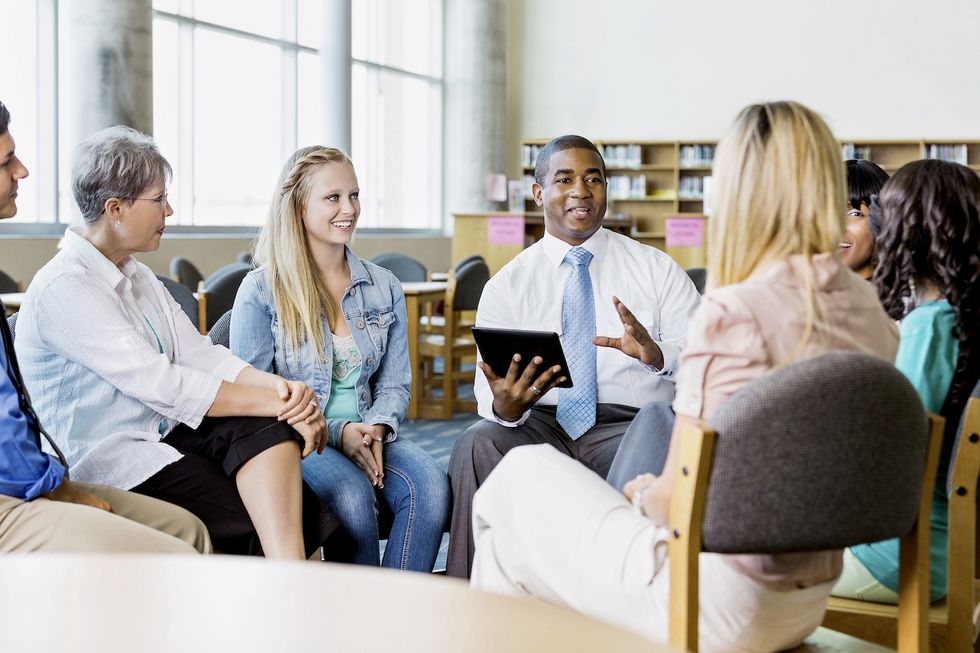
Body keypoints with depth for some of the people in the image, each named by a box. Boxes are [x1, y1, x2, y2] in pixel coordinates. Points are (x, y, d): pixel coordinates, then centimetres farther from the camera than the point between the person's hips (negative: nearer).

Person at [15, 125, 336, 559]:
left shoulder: (137, 277, 16)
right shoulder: (63, 288, -15)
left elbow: (201, 354, 6)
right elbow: (162, 386, -22)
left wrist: (278, 386, -14)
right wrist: (280, 403, -22)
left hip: (166, 433, 8)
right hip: (111, 463, -8)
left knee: (269, 427, -22)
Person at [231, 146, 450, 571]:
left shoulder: (384, 288, 13)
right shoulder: (260, 291, -1)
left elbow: (394, 384, 13)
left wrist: (377, 428, -10)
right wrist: (337, 432, -14)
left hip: (367, 436, 4)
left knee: (430, 483, -27)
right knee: (352, 495, -34)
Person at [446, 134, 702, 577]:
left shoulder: (658, 270, 10)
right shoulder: (505, 287, 11)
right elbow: (489, 393, 1)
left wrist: (659, 354, -24)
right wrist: (504, 406, -24)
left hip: (632, 426, -1)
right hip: (540, 423, 1)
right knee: (478, 444, -31)